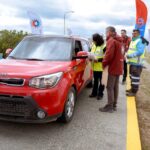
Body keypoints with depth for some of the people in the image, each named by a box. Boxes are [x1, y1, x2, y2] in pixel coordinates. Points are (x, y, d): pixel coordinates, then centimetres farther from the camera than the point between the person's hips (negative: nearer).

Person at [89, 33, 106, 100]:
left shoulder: (104, 46, -14)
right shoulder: (93, 45, 10)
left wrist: (98, 60, -24)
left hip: (101, 67, -7)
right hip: (95, 66, 7)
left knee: (101, 81, 6)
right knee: (95, 80, 18)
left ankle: (100, 94, 17)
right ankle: (94, 92, 29)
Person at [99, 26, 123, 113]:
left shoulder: (111, 40, -14)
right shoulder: (118, 40, 16)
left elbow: (109, 54, -24)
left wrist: (104, 63, -10)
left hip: (113, 67, -9)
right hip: (118, 66, 9)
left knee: (110, 87, -3)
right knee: (115, 86, 14)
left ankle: (110, 106, 2)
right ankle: (114, 105, 22)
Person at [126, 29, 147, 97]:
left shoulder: (140, 41, -15)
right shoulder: (132, 41, 16)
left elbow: (140, 52, -25)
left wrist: (130, 55, -24)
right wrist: (128, 54, 5)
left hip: (137, 63, -10)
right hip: (132, 62, 10)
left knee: (135, 77, -3)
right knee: (132, 76, 18)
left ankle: (134, 92, 5)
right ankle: (132, 89, 31)